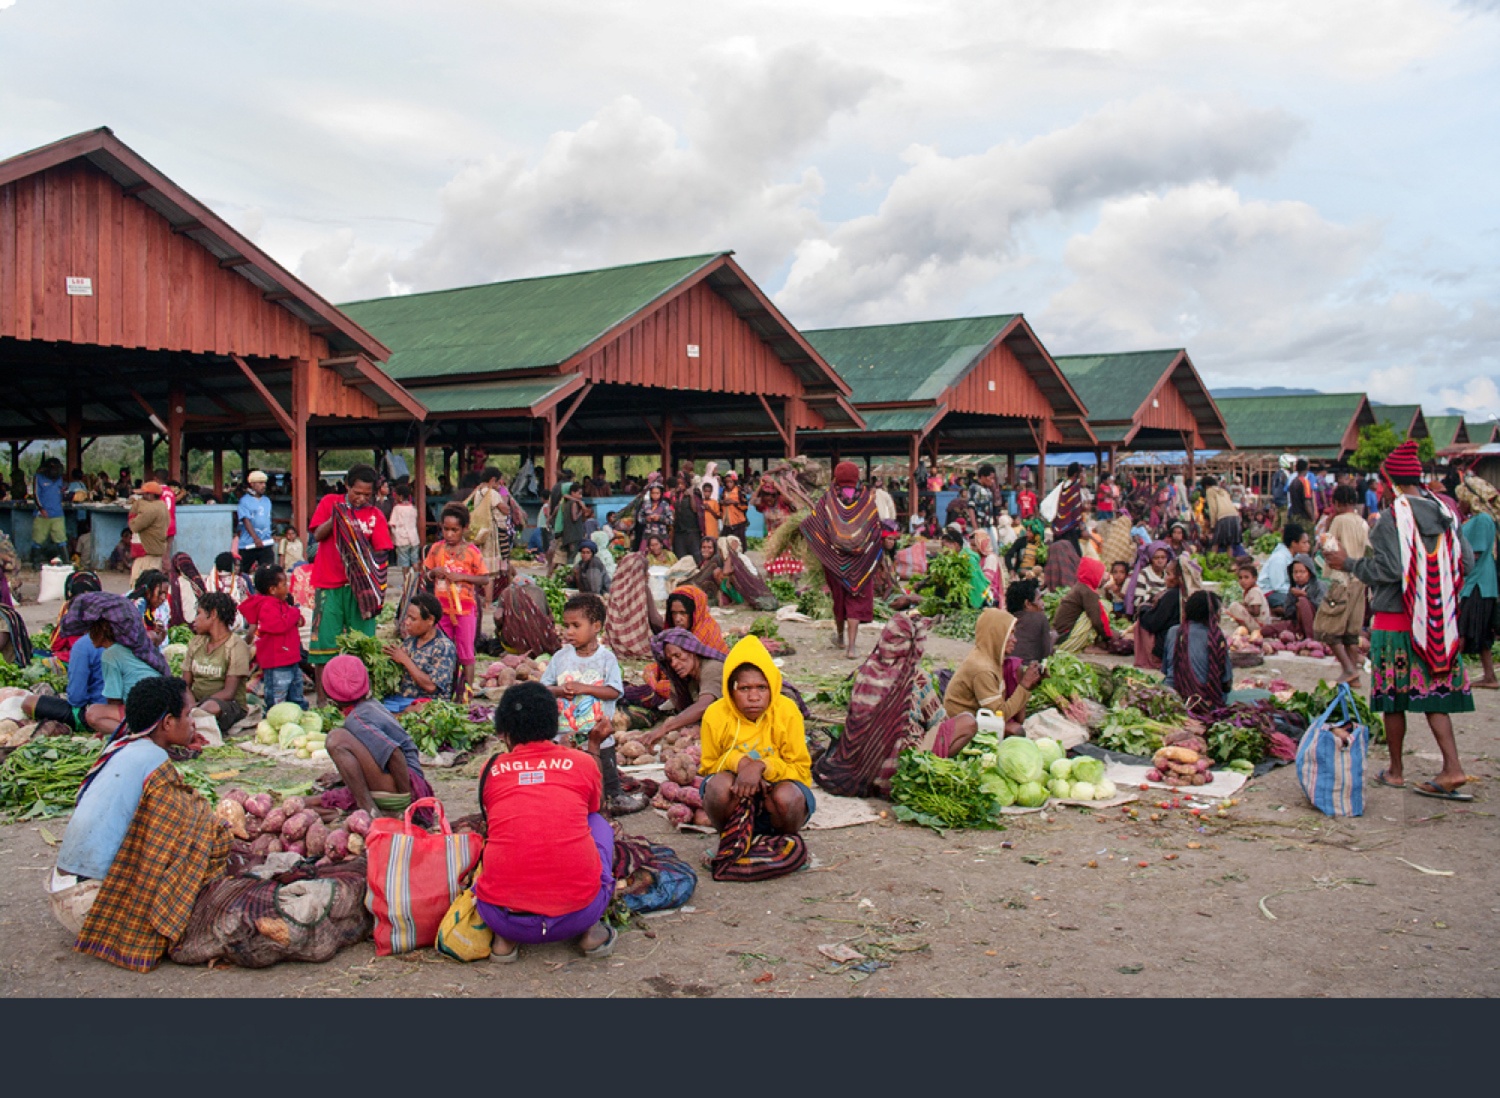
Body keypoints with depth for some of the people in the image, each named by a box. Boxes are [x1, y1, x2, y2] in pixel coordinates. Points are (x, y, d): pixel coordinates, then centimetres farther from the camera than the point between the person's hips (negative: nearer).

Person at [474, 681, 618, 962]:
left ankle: (504, 939, 14)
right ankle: (591, 931, 14)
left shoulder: (492, 770, 11)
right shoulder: (583, 763, 10)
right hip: (578, 913, -1)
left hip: (502, 916, 1)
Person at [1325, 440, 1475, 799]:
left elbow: (1388, 570, -19)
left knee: (1394, 697, 7)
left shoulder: (1392, 518, -15)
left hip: (1396, 621, -5)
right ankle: (1452, 767, 0)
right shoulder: (1446, 513, 2)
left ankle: (1396, 771, 17)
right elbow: (1467, 562, 7)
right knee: (1434, 693, 10)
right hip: (1440, 622, 5)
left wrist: (1349, 564, -4)